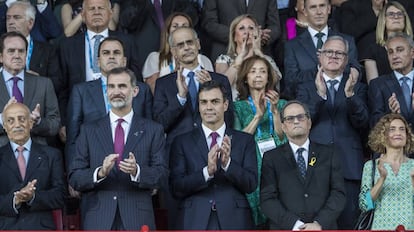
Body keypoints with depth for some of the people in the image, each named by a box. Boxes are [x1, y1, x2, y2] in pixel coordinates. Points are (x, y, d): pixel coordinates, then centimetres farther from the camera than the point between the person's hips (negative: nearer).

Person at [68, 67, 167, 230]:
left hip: (137, 222, 0)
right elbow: (74, 178, 5)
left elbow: (161, 174, 2)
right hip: (98, 222, 0)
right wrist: (100, 172, -14)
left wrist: (137, 171, -18)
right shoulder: (89, 131, 11)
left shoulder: (153, 130, 9)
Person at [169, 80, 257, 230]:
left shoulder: (245, 140, 8)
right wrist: (207, 171, -16)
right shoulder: (182, 142, 7)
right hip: (194, 223, 0)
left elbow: (251, 185, 0)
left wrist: (228, 163, -16)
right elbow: (176, 189, -2)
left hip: (234, 222, 1)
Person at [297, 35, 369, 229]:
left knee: (347, 223, -2)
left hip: (348, 166, 0)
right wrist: (319, 95, -16)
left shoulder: (357, 88, 13)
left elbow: (363, 123, -1)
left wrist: (350, 95, -18)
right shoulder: (306, 87, 13)